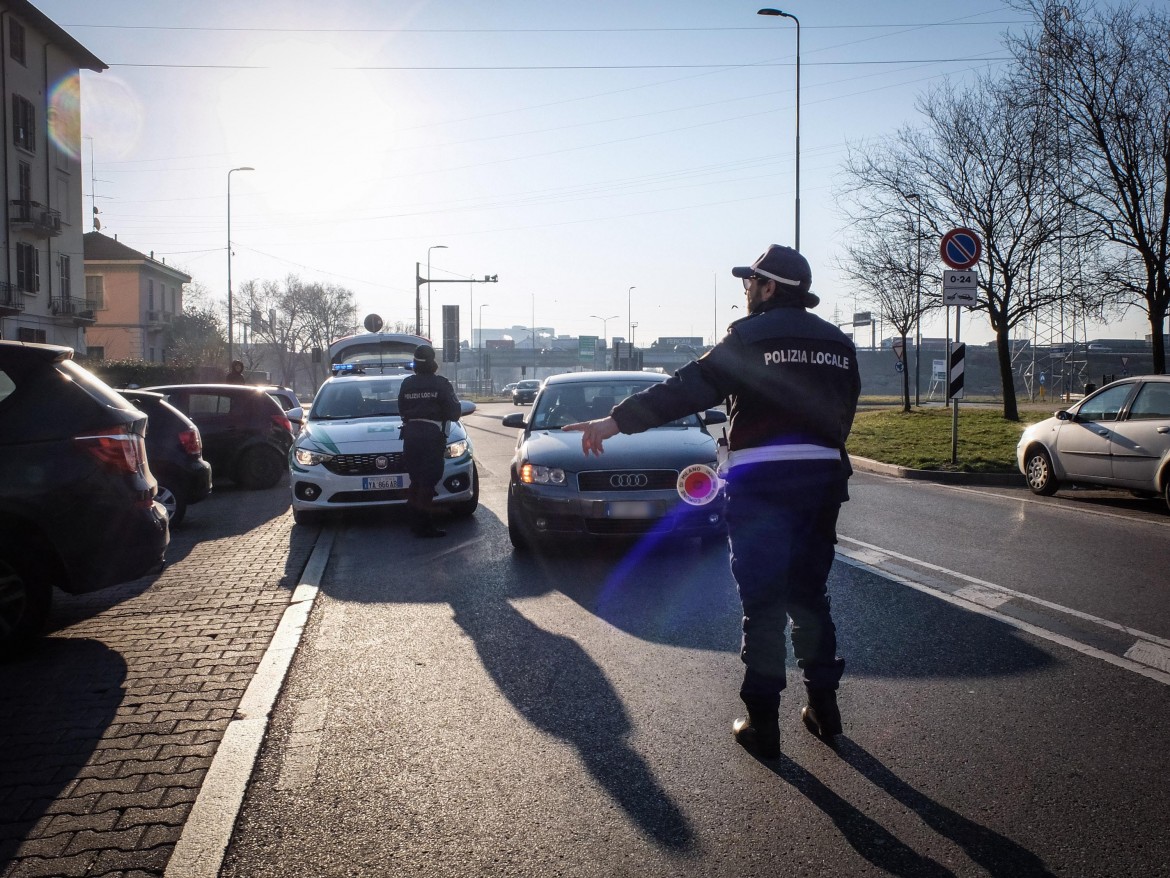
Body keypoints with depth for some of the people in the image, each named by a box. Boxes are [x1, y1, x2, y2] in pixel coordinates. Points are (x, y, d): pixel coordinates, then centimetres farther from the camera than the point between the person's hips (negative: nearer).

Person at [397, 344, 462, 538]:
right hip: (432, 434, -5)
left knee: (416, 479, 14)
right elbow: (454, 412, -4)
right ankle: (423, 525, -5)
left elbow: (401, 410, 13)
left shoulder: (407, 384, 7)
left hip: (410, 433, 5)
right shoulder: (441, 384, -6)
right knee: (428, 480, -4)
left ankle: (416, 522, 18)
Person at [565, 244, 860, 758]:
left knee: (763, 605, 1)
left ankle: (763, 724, 7)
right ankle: (823, 707, 25)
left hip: (761, 481, -6)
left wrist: (616, 421, -19)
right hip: (822, 479, 6)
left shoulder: (751, 336, -8)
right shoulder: (837, 344, 11)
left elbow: (688, 388, -17)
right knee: (810, 597, 18)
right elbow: (842, 413, 15)